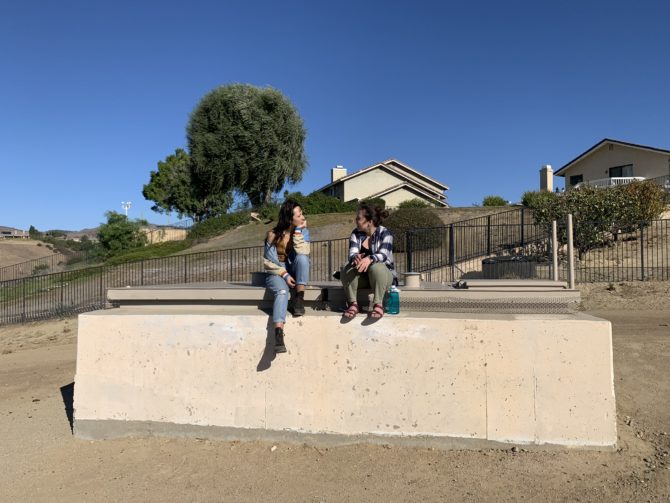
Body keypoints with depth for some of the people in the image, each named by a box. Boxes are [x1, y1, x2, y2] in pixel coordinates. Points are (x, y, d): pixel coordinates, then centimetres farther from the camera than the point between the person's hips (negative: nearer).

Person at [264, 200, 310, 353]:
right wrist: (284, 274, -18)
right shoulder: (273, 234, -6)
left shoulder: (303, 232, -1)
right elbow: (268, 262, -6)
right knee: (282, 291, -36)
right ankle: (279, 333, -49)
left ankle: (299, 298, -24)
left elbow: (303, 253, -18)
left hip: (295, 273, 2)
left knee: (302, 258, -31)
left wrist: (298, 232, -20)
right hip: (277, 273, -2)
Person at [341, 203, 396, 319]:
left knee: (376, 267, -36)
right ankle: (353, 304, -24)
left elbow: (383, 255, -27)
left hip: (383, 274, -3)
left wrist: (369, 259, -49)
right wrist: (355, 258, -40)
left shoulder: (385, 233, -11)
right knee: (346, 269, -25)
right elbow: (352, 253, -14)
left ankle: (378, 305, -31)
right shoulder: (356, 234, 1)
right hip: (362, 277, 4)